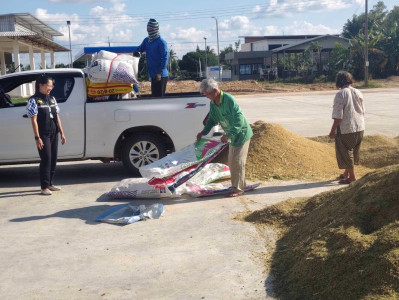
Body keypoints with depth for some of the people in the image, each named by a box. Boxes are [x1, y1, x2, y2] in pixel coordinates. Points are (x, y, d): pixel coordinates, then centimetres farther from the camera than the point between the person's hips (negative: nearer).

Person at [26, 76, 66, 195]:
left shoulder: (52, 99, 13)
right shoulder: (34, 100, -6)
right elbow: (34, 120, -11)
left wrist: (62, 133, 11)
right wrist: (37, 137, -16)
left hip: (54, 134, 6)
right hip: (43, 135, -6)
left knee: (53, 159, 9)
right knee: (46, 160, -7)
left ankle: (50, 183, 21)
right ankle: (44, 187, -1)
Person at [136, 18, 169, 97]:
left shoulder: (161, 42, -11)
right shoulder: (146, 40, 12)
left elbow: (165, 58, -15)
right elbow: (140, 49, 22)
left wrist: (160, 72, -22)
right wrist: (137, 52, -4)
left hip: (161, 76, -7)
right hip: (152, 75, 8)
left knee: (159, 96, -7)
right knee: (154, 95, 13)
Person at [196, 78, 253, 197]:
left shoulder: (229, 99, -27)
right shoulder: (213, 103, -2)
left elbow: (239, 119, -32)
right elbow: (212, 119, 10)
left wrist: (228, 135, -38)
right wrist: (203, 132, -3)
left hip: (242, 133, -9)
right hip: (233, 135, 9)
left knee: (238, 161, -7)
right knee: (232, 162, 14)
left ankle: (238, 189, 1)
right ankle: (240, 185, 26)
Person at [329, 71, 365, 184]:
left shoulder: (340, 94, -16)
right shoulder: (358, 93, 5)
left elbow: (338, 116, -19)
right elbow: (362, 111, 12)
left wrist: (333, 130, -11)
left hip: (346, 129, -7)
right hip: (359, 128, 7)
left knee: (345, 153, 5)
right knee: (352, 151, 19)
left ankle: (352, 177, 11)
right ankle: (346, 173, 34)